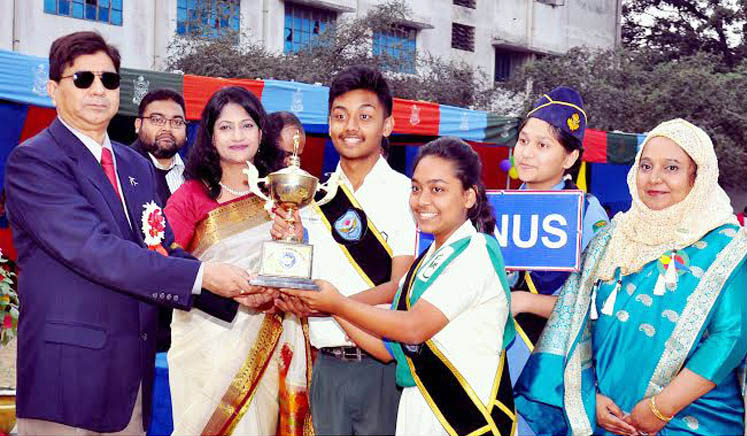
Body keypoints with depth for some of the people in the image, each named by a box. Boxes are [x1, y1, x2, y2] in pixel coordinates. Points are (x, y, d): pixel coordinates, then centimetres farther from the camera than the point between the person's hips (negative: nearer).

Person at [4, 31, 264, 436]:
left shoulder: (136, 166, 15)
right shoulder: (33, 160, -9)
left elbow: (163, 251, 10)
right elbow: (94, 250, -21)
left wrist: (235, 292, -6)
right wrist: (201, 274, -24)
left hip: (133, 370, 7)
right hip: (69, 371, -6)